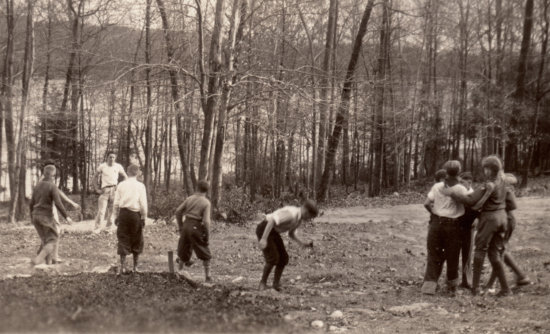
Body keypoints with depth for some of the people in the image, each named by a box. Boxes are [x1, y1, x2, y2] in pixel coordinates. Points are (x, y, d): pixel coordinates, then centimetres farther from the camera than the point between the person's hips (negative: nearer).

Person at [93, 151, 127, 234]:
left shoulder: (118, 166, 6)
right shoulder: (102, 166, 3)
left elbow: (125, 177, 16)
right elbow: (95, 177, 10)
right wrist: (97, 189, 2)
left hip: (114, 190, 2)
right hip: (104, 190, -2)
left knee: (112, 209, 5)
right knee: (101, 210, -8)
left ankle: (111, 227, 14)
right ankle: (98, 228, -6)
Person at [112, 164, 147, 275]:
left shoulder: (121, 185, 1)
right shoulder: (140, 186, -6)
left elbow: (116, 203, 2)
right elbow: (143, 204, -7)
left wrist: (116, 216, 11)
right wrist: (144, 218, 3)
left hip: (123, 213, 1)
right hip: (135, 214, -1)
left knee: (123, 239, 7)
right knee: (136, 241, 11)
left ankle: (123, 266, 3)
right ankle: (135, 267, 16)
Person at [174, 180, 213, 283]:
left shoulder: (189, 198, 3)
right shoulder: (206, 203, -11)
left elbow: (178, 211, 5)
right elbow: (206, 221, -17)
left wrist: (181, 226, 15)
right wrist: (207, 235, -6)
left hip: (186, 225, 4)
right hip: (196, 228, -4)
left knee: (184, 248, 23)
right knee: (205, 253, 10)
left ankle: (180, 270, 37)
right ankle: (208, 276, 11)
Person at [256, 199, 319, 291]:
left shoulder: (299, 219, 4)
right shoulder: (291, 213, -28)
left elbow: (291, 234, 16)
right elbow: (272, 220, -33)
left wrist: (303, 244, 1)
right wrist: (264, 239, -36)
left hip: (274, 232, 9)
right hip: (264, 230, -9)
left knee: (283, 258, 0)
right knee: (273, 258, -17)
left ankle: (276, 283, 14)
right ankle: (263, 282, 2)